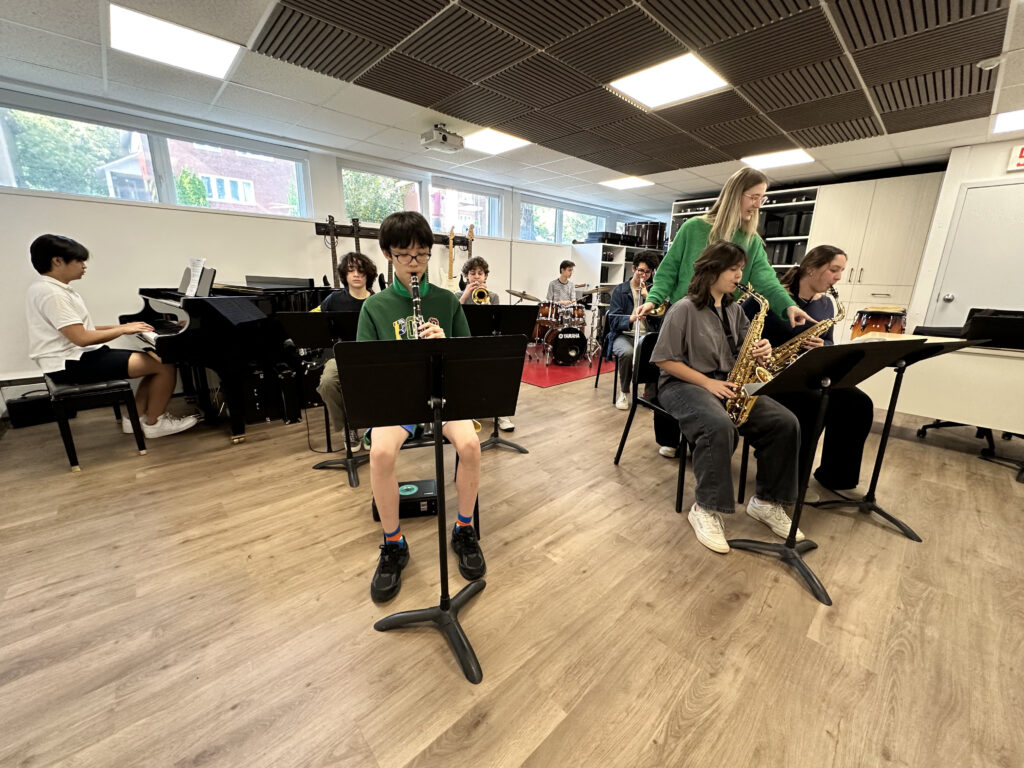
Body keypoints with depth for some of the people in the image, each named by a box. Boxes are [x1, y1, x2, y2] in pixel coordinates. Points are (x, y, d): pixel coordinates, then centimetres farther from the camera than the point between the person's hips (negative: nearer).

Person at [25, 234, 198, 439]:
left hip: (79, 355, 10)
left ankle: (135, 419, 10)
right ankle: (154, 423, -3)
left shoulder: (56, 289, 14)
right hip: (73, 364, -10)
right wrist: (123, 330, -12)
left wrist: (121, 326, 7)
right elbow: (82, 338, -23)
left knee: (156, 361, 10)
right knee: (166, 365, -18)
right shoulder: (51, 293, -18)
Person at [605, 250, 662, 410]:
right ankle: (623, 392, -12)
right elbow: (614, 320, -7)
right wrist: (631, 318, -27)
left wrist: (647, 298, -7)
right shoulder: (620, 290, 4)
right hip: (624, 335, -2)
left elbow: (658, 321, 3)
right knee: (627, 352, -37)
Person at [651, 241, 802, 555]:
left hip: (727, 384, 7)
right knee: (719, 426, -38)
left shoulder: (734, 310, 13)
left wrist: (761, 351, -7)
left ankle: (766, 502, 4)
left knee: (785, 423, -10)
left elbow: (744, 351, 17)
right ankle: (706, 509, -21)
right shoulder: (684, 309, -10)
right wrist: (706, 382, -18)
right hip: (683, 385, -7)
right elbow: (665, 360, -14)